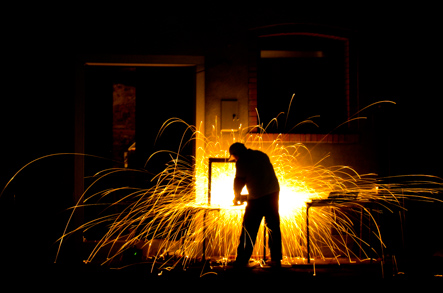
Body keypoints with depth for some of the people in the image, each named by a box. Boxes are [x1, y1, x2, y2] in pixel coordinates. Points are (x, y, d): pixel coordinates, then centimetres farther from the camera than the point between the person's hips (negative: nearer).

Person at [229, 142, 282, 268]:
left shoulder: (241, 162, -3)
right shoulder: (262, 155, 18)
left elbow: (239, 181, 3)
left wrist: (236, 197, 22)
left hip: (257, 198, -6)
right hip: (273, 193, 7)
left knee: (249, 230, -1)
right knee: (274, 228, 13)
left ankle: (241, 262, 1)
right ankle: (276, 260, 16)